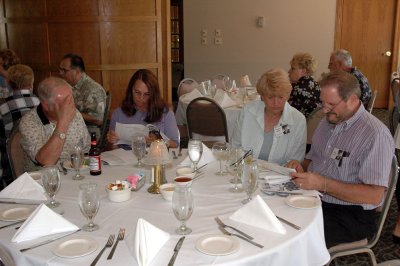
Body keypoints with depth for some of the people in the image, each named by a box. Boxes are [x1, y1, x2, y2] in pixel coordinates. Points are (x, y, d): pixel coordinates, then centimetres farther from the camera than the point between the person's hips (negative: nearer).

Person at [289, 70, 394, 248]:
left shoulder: (375, 135, -16)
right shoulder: (328, 121, 10)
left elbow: (374, 195, -21)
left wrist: (323, 184, -25)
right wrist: (302, 168, -3)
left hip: (351, 214, -7)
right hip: (314, 199, 7)